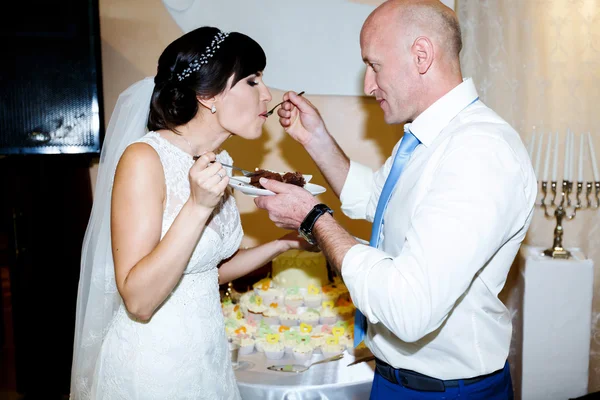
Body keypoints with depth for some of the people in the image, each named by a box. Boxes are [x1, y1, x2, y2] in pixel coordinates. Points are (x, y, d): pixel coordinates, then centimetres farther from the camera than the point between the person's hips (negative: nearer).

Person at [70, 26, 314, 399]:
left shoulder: (216, 162, 2)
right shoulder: (144, 158, -20)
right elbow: (139, 301, -23)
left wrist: (282, 243, 1)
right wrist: (198, 206, -30)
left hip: (208, 350, 7)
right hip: (151, 360, -7)